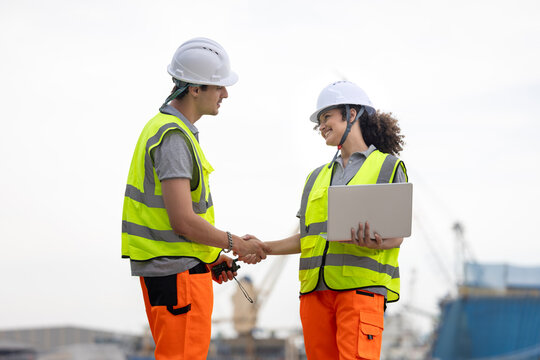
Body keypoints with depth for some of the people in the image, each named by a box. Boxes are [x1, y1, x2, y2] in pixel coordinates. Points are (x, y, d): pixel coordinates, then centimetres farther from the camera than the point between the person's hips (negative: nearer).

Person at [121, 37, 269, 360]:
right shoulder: (173, 137, -17)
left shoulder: (165, 127, 16)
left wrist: (210, 257, 18)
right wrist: (235, 244, -9)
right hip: (178, 273, -11)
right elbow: (183, 222, -22)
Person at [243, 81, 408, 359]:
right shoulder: (318, 177, 25)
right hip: (316, 288, 5)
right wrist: (264, 248, 11)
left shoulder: (388, 166, 9)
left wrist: (375, 243, -20)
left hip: (361, 286, -5)